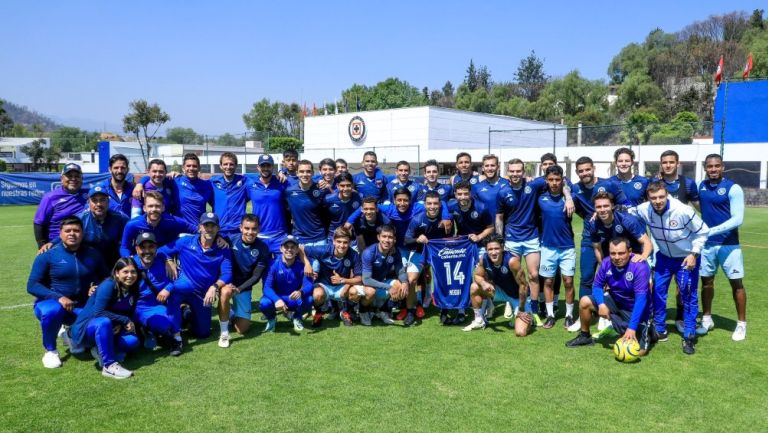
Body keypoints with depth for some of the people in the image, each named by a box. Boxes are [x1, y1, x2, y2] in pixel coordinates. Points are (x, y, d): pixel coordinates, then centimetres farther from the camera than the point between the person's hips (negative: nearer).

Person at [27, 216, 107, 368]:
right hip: (51, 303, -3)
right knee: (53, 310, -39)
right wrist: (58, 297, -27)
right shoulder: (48, 255, -8)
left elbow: (106, 278, 13)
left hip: (82, 307, 4)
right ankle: (50, 351, -9)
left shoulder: (93, 255, 3)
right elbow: (32, 285, -12)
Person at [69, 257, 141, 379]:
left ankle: (100, 349, 4)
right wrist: (125, 320, -25)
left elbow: (128, 314, 6)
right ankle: (109, 366, -34)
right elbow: (98, 312, -28)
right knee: (104, 322, -39)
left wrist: (120, 325, -16)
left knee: (133, 341, -19)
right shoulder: (108, 285, -21)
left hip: (105, 331, 6)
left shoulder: (133, 291, 0)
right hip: (84, 329, -6)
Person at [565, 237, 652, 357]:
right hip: (615, 302, 5)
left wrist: (632, 327, -38)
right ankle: (585, 336, 13)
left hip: (636, 309, -5)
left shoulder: (640, 266, -31)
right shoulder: (606, 263, -16)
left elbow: (641, 298, -33)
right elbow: (597, 286, -3)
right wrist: (601, 304, -25)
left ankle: (646, 330, 19)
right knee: (585, 302, -11)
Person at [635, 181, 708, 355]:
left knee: (689, 297, -3)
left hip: (687, 258, -3)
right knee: (657, 292, 2)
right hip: (664, 257, 4)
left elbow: (702, 231, -15)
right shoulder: (644, 210, -21)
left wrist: (694, 253, -20)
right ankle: (660, 331, 18)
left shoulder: (683, 211, -30)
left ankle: (689, 337, 8)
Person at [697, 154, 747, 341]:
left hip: (728, 244, -4)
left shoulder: (733, 188, -10)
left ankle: (741, 324, 13)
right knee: (706, 281, 11)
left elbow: (737, 219, -16)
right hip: (707, 243, 4)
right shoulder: (701, 186, 4)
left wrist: (713, 230, -25)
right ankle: (707, 319, 25)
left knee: (736, 283, 2)